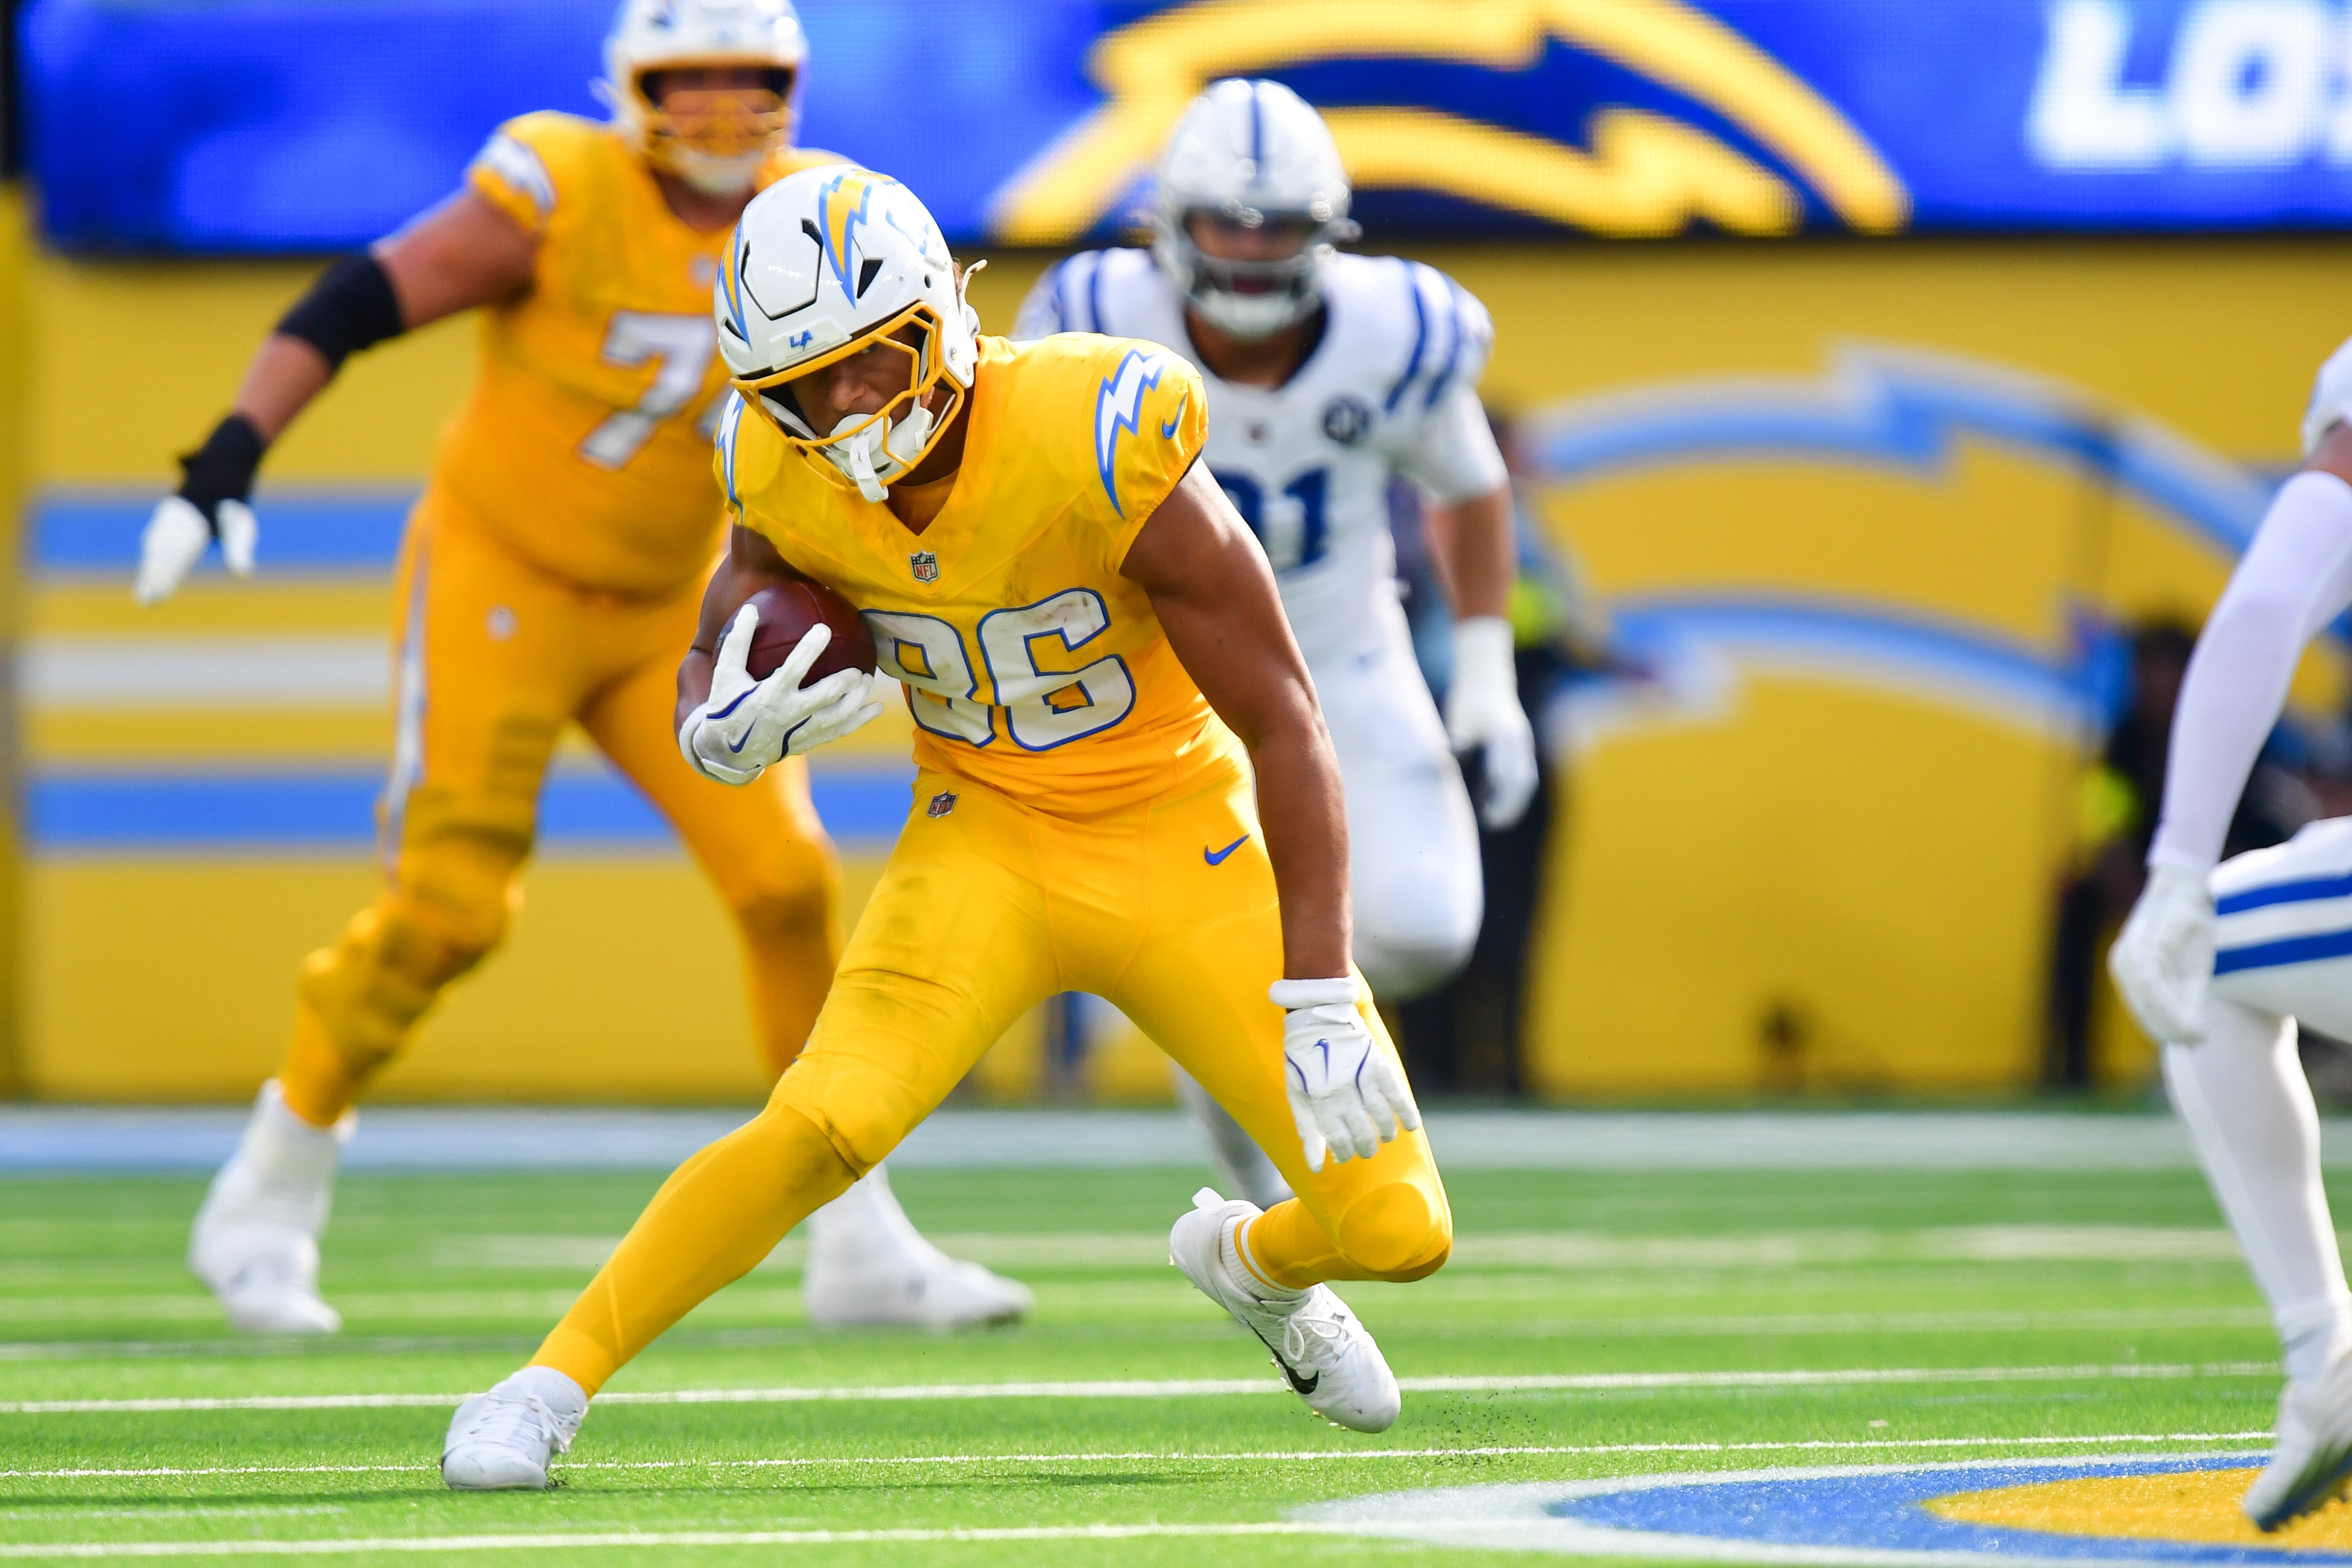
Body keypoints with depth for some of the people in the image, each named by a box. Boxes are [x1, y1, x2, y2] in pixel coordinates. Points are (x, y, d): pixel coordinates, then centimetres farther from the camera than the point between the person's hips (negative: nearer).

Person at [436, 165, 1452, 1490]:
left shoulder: (1101, 448, -28)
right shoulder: (792, 483, -13)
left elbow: (1286, 725, -21)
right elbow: (710, 667, 5)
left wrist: (1318, 1000, -23)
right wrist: (722, 733, -22)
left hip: (1186, 849, -1)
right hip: (988, 843, 1)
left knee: (1399, 1231, -5)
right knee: (822, 1129, -25)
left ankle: (1252, 1261, 32)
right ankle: (554, 1383, -10)